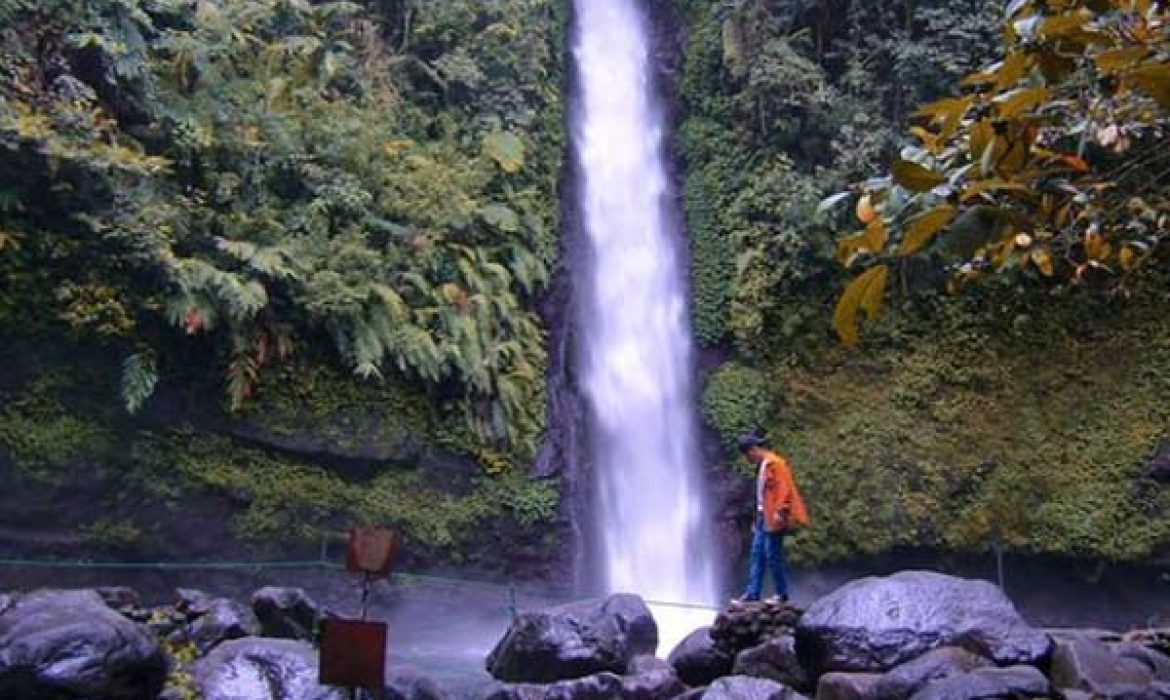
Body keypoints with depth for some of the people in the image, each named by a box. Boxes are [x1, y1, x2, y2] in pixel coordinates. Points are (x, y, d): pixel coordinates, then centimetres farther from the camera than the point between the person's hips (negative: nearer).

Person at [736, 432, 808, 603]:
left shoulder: (775, 463, -10)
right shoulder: (761, 466, 19)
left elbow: (784, 488, -17)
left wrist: (781, 511, -22)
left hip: (774, 518, -10)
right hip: (763, 516, 10)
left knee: (773, 555, -6)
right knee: (757, 554, 6)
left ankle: (782, 594, 4)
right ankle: (752, 593, 7)